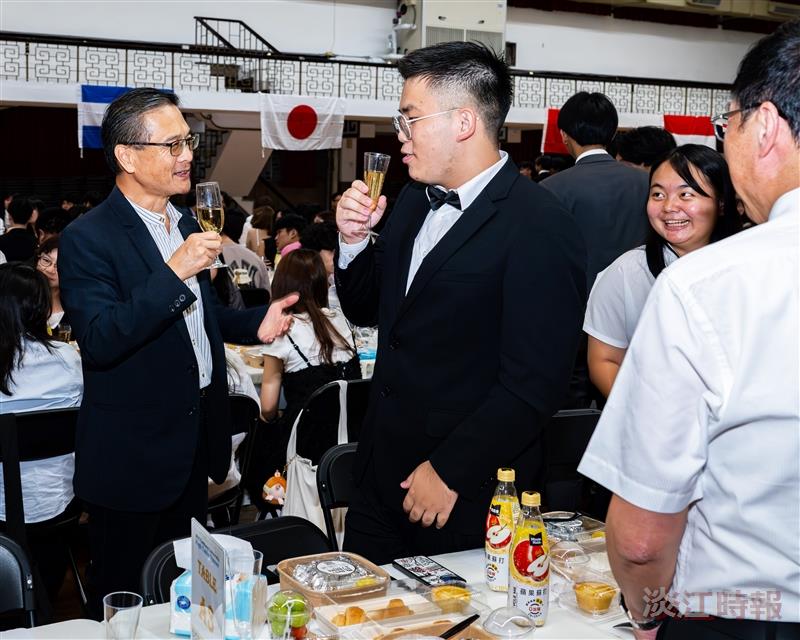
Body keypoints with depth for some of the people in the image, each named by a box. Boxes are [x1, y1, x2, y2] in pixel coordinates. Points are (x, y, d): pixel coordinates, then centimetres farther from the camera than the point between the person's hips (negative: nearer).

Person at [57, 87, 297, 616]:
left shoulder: (187, 225, 9)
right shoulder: (87, 239, -17)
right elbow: (100, 340, -28)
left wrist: (255, 323, 4)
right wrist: (174, 272, -35)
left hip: (195, 441, 8)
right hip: (133, 453, -7)